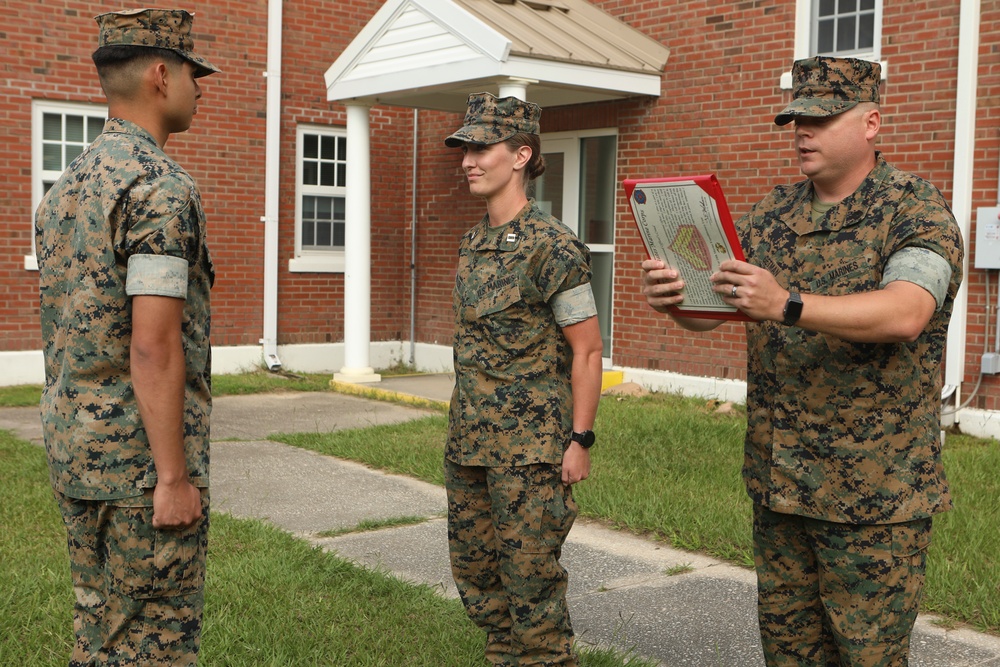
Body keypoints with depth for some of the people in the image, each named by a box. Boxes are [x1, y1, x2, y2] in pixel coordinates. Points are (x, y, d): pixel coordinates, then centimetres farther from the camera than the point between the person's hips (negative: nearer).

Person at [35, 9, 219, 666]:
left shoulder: (66, 185, 12)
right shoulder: (161, 186, -16)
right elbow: (153, 345, -23)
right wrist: (174, 477, -19)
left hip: (72, 444, 9)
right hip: (142, 451, -9)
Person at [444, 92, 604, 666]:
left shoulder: (553, 246, -13)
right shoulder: (473, 243, 10)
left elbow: (587, 350, -12)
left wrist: (580, 441, -15)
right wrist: (466, 426, 18)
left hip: (529, 446, -8)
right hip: (468, 442, 8)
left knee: (531, 581, 0)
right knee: (476, 575, 16)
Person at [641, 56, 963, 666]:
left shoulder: (916, 208, -8)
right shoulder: (775, 214, 10)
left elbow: (905, 313, -26)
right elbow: (711, 309, 6)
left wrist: (786, 306, -39)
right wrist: (673, 296, -17)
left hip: (874, 490, -5)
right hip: (777, 482, 6)